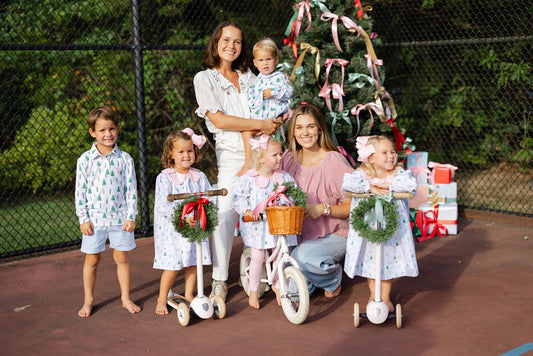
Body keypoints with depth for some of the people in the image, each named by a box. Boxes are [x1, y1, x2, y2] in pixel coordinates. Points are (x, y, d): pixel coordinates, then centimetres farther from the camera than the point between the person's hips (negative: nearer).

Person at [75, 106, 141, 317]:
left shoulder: (125, 159, -2)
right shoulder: (85, 159, -3)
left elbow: (131, 189, 1)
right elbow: (80, 191, -1)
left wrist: (131, 216, -4)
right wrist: (83, 219, -5)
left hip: (120, 217, 0)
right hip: (95, 218, 0)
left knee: (122, 257, 9)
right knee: (92, 259, 9)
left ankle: (125, 298, 24)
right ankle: (88, 300, 23)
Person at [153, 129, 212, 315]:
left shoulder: (199, 177, 4)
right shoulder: (164, 178, -8)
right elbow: (163, 205, -15)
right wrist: (183, 217, -25)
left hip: (195, 227, 4)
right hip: (171, 229, -4)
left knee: (193, 262, 9)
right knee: (172, 265, -3)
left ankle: (189, 295, 27)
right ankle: (162, 299, 14)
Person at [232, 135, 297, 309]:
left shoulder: (284, 177, 0)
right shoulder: (249, 179, -9)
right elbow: (238, 197, -7)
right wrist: (246, 210, -21)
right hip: (257, 224, -3)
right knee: (257, 257, 1)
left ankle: (277, 285, 33)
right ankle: (253, 291, 19)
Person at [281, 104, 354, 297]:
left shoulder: (335, 161, -14)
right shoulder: (289, 158, 1)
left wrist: (324, 209, -26)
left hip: (335, 235, -4)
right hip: (302, 235, 4)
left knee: (302, 256, -34)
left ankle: (334, 278, 0)